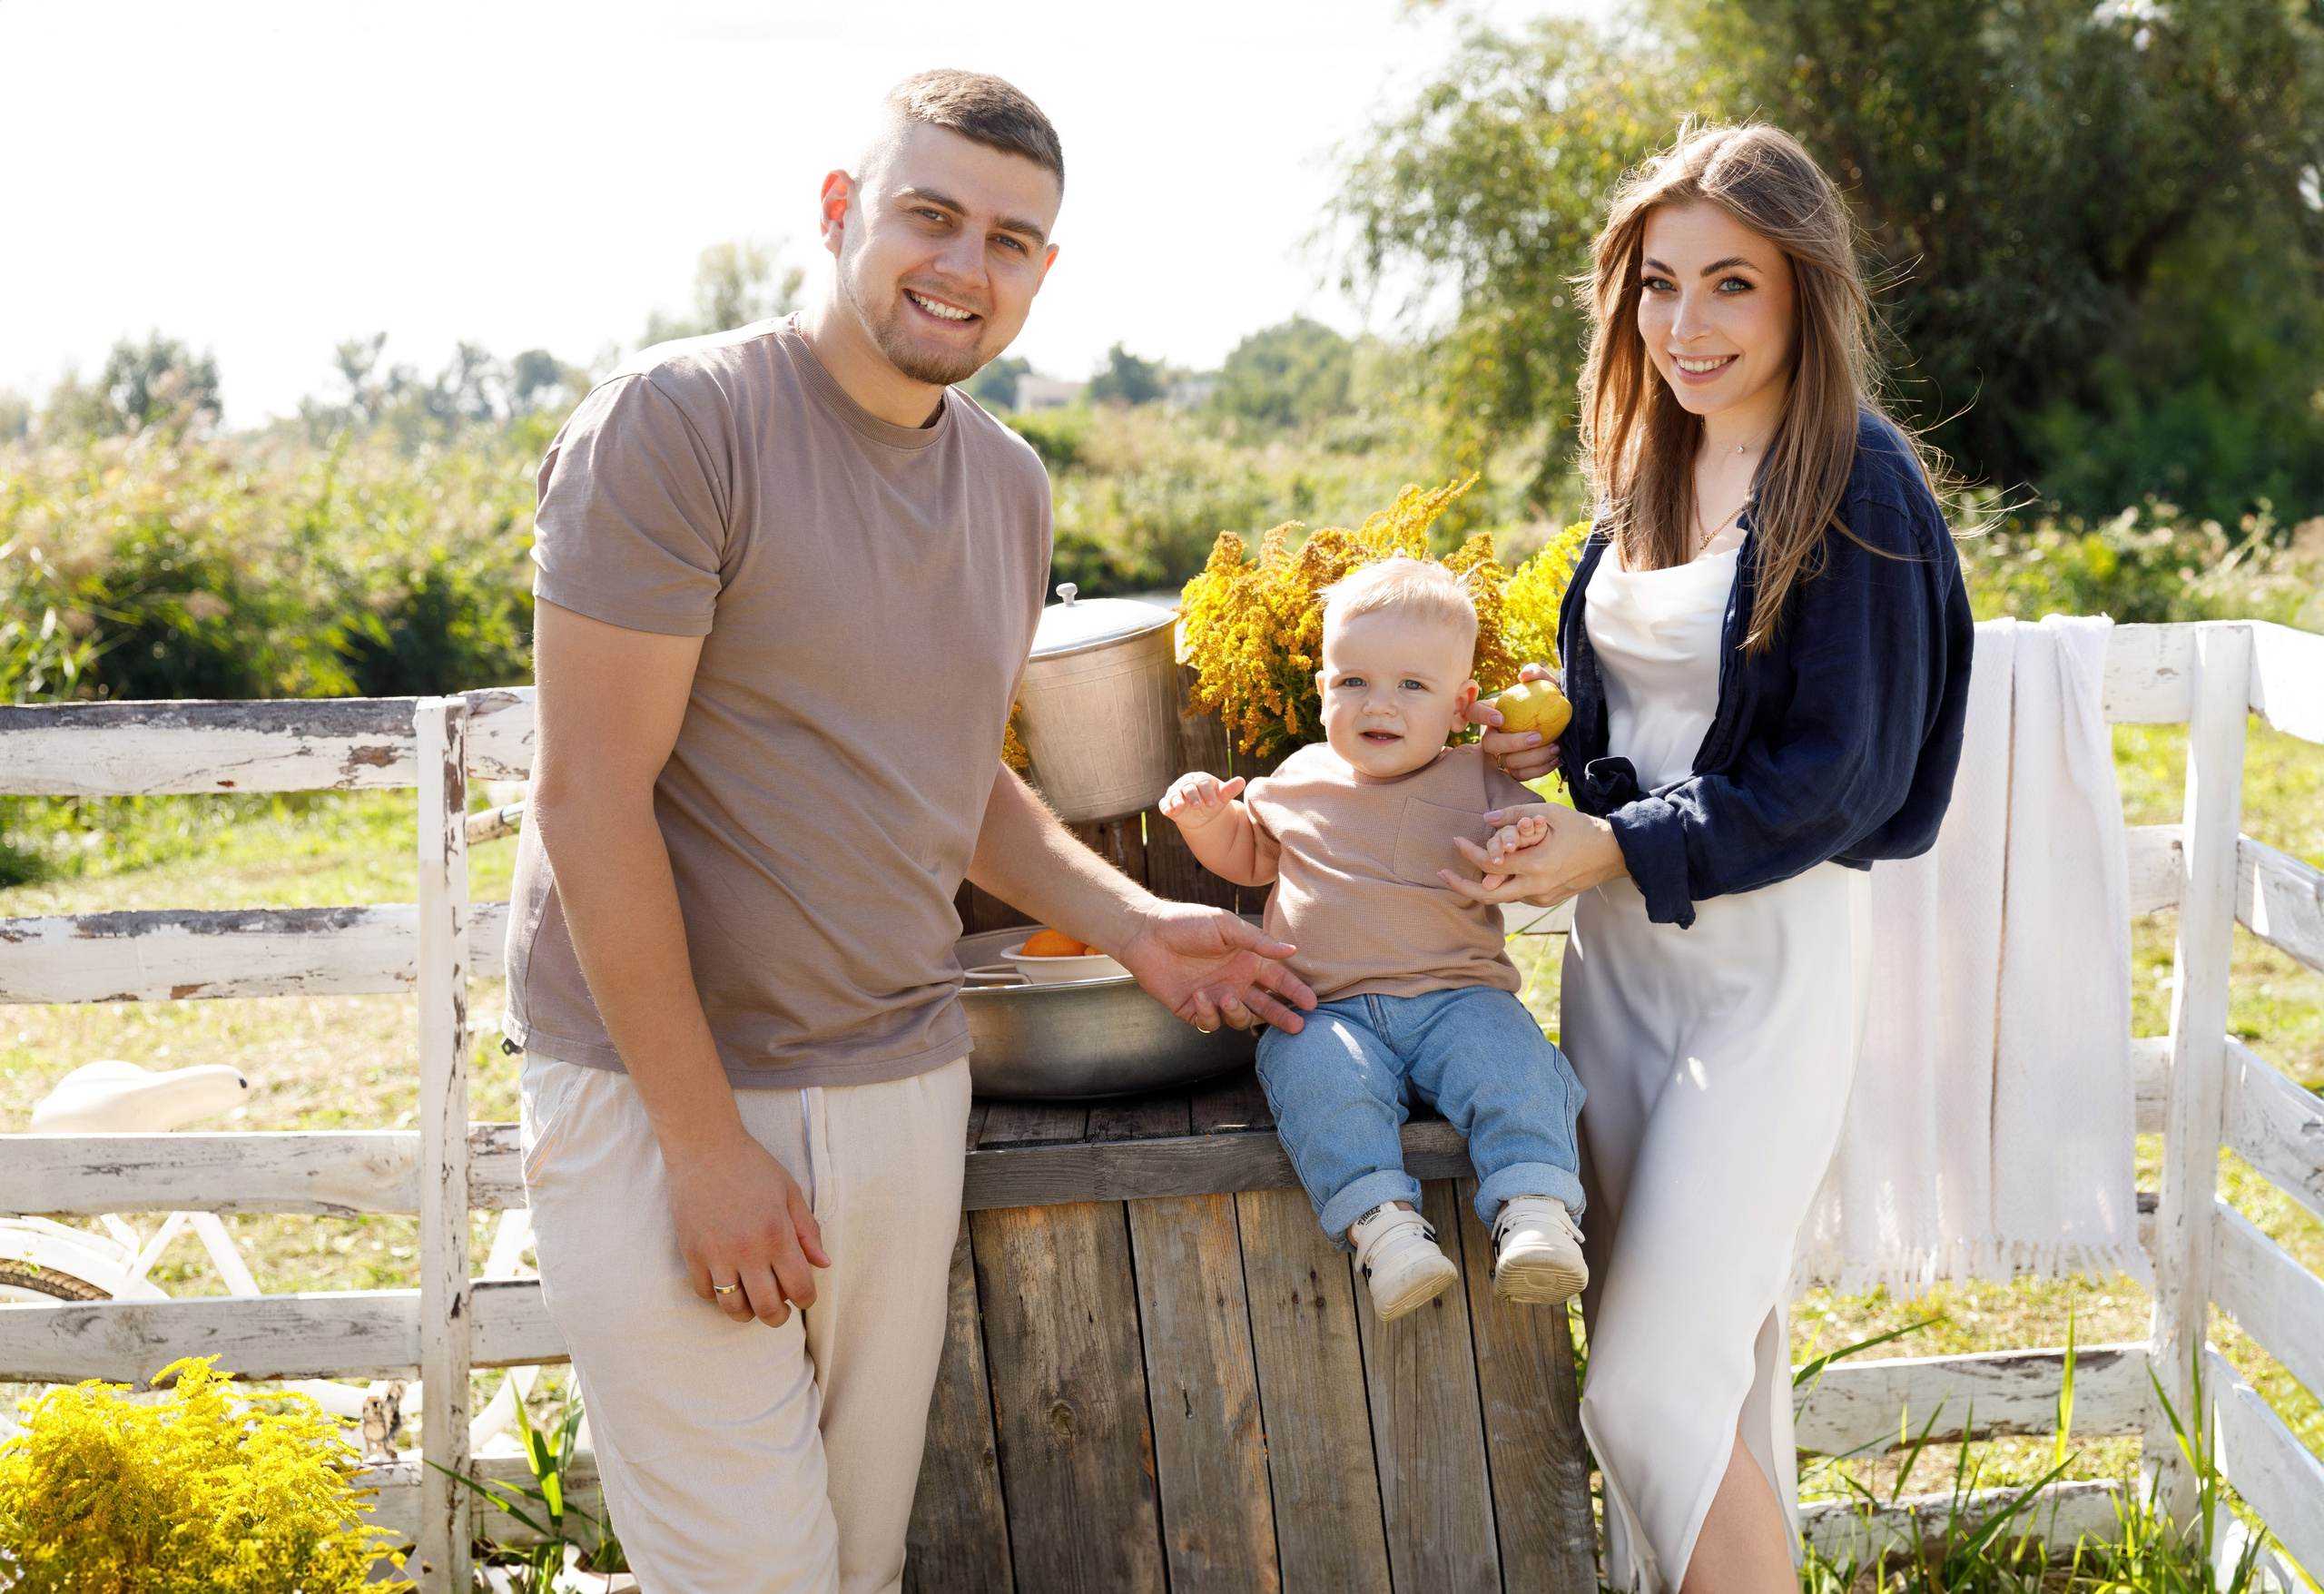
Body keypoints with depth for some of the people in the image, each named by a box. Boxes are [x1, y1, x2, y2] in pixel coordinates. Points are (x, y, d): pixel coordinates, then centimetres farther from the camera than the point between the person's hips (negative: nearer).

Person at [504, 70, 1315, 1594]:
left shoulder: (1010, 486, 11)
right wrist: (704, 1137, -16)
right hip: (661, 1079, -6)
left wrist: (1135, 925, 6)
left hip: (903, 1077, 6)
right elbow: (591, 799, -15)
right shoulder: (676, 422, -12)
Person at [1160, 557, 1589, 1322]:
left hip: (1455, 995, -1)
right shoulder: (1301, 780, 16)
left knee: (1514, 1060, -30)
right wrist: (1207, 818, 10)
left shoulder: (1479, 785, 8)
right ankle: (1379, 1217, -39)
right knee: (1320, 1076, -32)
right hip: (1327, 1009, 1)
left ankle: (1535, 1207, -33)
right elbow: (1247, 853, 32)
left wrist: (1533, 846, -19)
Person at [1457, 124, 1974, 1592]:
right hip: (1618, 943, 7)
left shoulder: (1853, 481, -13)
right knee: (1718, 1355, 16)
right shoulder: (1653, 467, 10)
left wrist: (1621, 850, -19)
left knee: (1649, 1390, -9)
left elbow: (1840, 777, -15)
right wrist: (1563, 740, 4)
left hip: (1767, 957, -7)